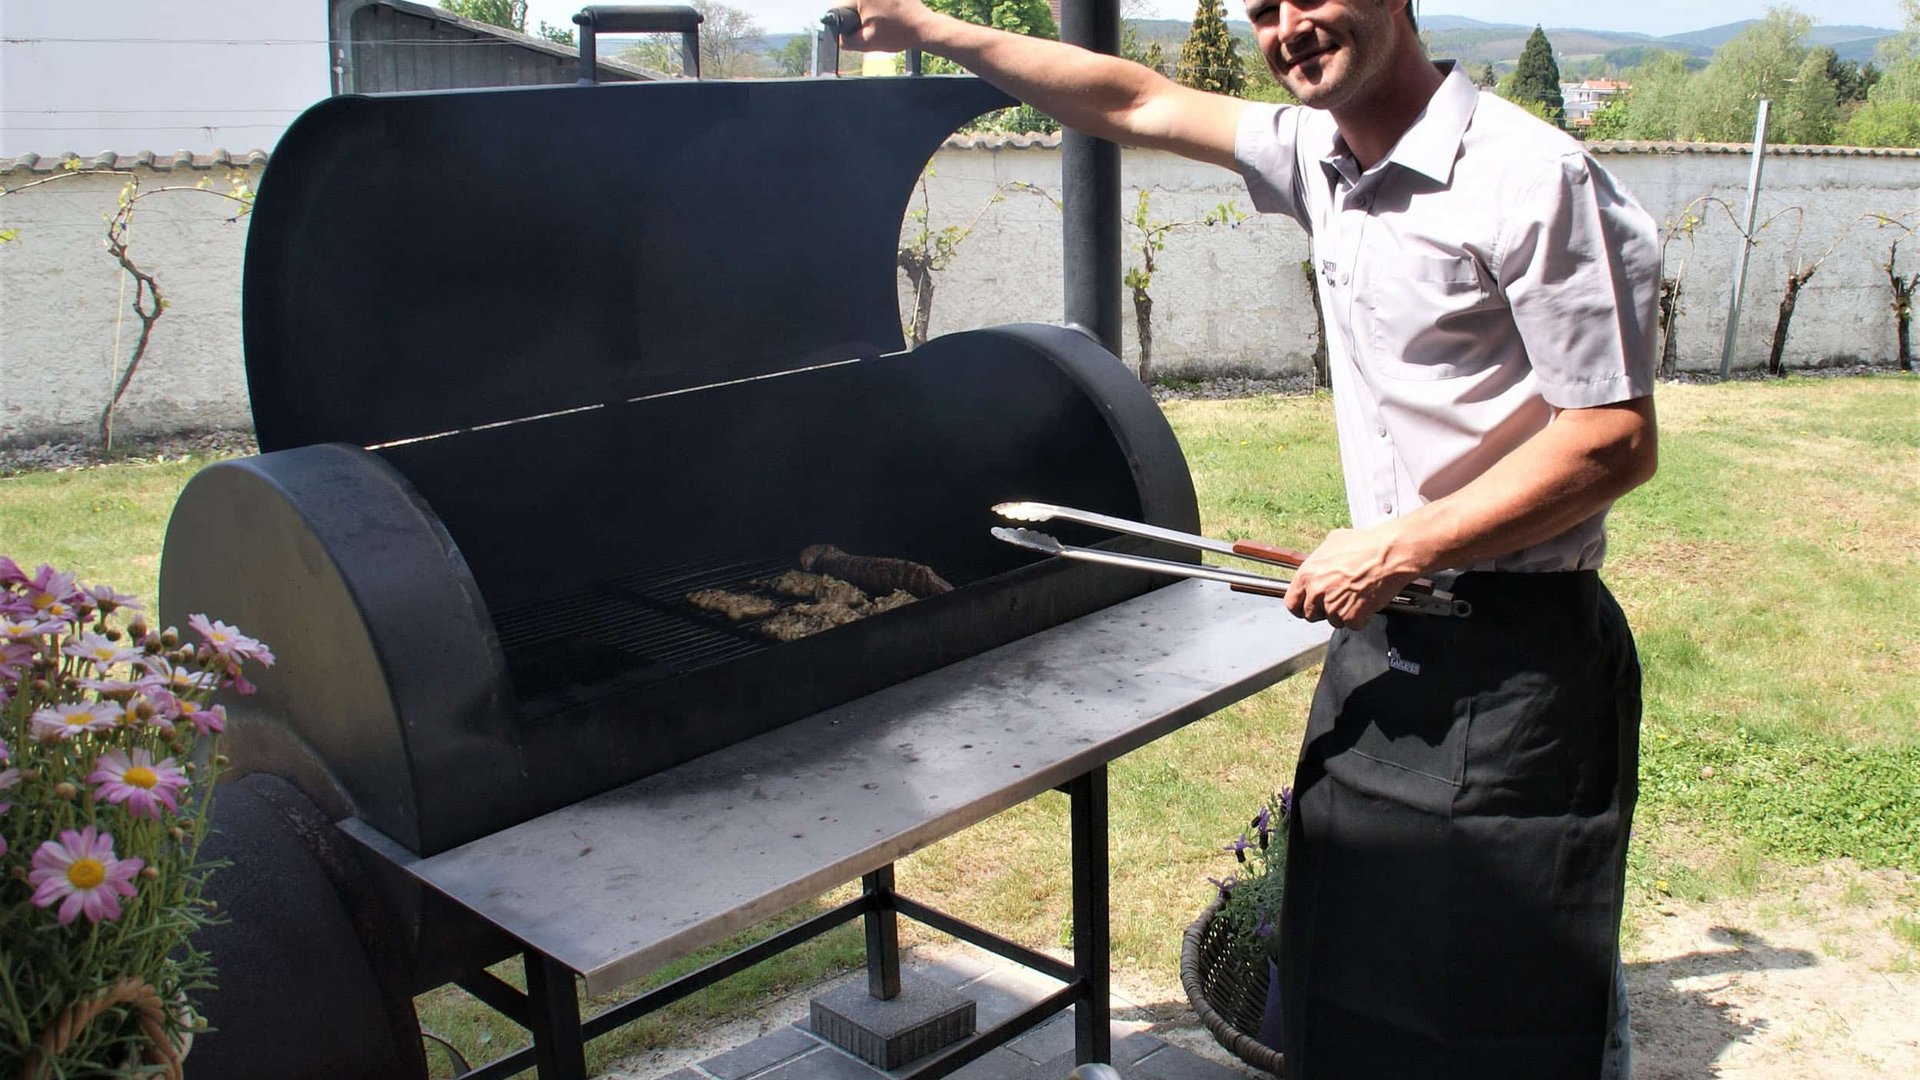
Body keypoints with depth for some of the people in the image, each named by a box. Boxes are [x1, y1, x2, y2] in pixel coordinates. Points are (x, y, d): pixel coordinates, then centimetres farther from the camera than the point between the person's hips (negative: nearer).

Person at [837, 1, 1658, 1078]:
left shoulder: (1533, 177, -16)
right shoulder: (1321, 159, 7)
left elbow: (1617, 441, -17)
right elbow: (1139, 104, 17)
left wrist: (1395, 548, -17)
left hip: (1518, 656, -7)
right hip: (1383, 638, 7)